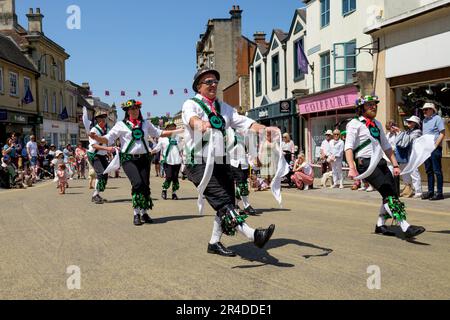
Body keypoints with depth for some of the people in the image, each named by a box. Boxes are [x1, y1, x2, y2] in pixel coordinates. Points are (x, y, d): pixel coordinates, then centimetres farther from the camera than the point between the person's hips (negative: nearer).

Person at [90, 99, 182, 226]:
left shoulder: (145, 124, 16)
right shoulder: (121, 125, 4)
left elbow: (159, 133, 19)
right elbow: (108, 139, -2)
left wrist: (180, 131, 16)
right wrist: (96, 137, -22)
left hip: (144, 158, 4)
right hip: (128, 159, -4)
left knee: (145, 185, -2)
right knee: (138, 183, -21)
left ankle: (144, 213, 16)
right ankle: (136, 214, -7)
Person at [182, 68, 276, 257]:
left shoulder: (223, 107, 18)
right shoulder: (191, 104, 0)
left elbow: (242, 121, 6)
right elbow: (191, 117, -25)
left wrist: (263, 128, -12)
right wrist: (200, 124, -49)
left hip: (222, 163, 7)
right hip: (200, 165, -7)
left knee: (226, 204, 6)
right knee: (222, 200, -17)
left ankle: (214, 243, 19)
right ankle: (252, 235, -24)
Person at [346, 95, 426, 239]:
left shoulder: (377, 124, 20)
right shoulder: (355, 124, -3)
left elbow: (386, 146, 24)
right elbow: (348, 147, -12)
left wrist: (395, 165, 17)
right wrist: (352, 168, -24)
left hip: (380, 162, 8)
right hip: (365, 163, -8)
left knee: (392, 194, 4)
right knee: (388, 194, -17)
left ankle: (380, 225, 20)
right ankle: (405, 227, -21)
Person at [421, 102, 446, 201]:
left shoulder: (437, 118, -5)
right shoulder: (425, 120, 17)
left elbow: (442, 134, -10)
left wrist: (435, 145, -17)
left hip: (435, 148, -8)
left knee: (437, 171, -5)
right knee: (429, 171, 10)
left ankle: (439, 193, -2)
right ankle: (430, 192, 16)